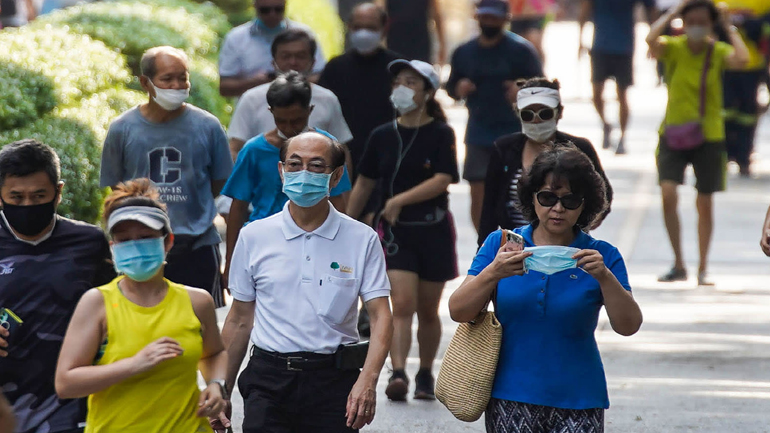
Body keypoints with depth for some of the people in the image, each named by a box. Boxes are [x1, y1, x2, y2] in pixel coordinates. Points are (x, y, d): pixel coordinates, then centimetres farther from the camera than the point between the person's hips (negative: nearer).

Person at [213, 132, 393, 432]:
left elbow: (381, 317, -3)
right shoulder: (254, 237, 7)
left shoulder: (362, 240, 3)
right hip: (269, 379, 0)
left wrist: (367, 381, -19)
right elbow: (239, 321, 11)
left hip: (334, 384, 0)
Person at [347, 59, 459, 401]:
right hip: (395, 232, 1)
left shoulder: (441, 135, -4)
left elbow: (442, 180, -16)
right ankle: (398, 374, -22)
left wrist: (400, 200, -20)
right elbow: (364, 184, 14)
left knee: (427, 310, 9)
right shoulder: (382, 136, 6)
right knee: (402, 305, -14)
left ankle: (425, 374, 25)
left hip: (434, 231, -1)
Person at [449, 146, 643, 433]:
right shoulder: (500, 243, 5)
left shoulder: (600, 256, 3)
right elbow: (458, 311, -3)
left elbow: (628, 326, -6)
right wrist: (492, 274, -20)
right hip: (510, 396, 1)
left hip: (577, 399, -1)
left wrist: (604, 277, -21)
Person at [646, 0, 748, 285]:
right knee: (668, 194, -16)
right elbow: (651, 40, -27)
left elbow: (742, 59, -27)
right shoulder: (674, 48, -5)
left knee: (704, 204, 7)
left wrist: (730, 29, -14)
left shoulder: (718, 51, -5)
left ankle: (703, 270, 21)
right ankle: (678, 265, -2)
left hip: (709, 136, 0)